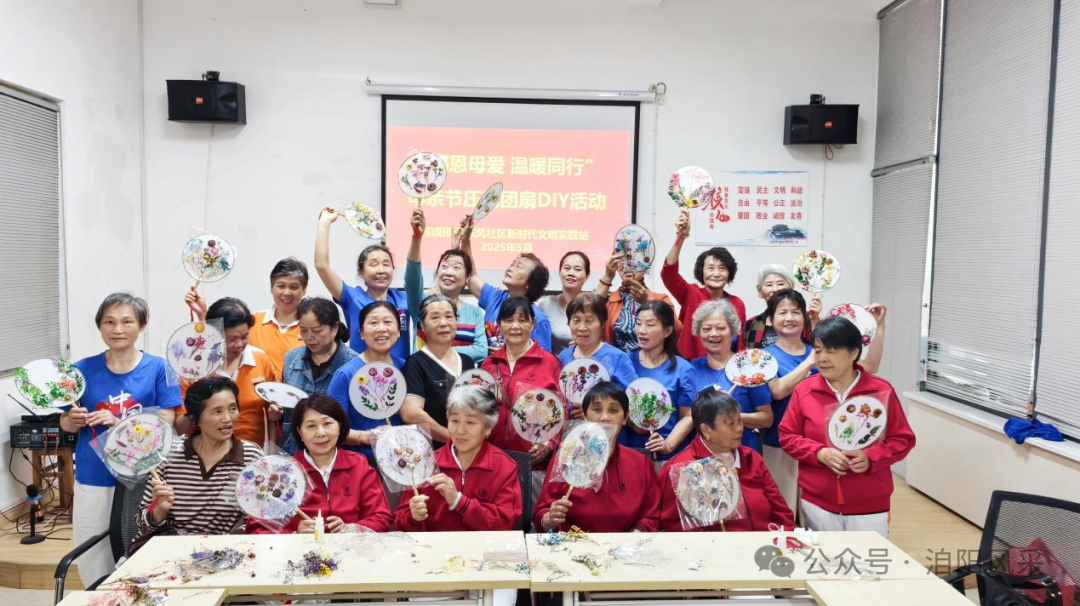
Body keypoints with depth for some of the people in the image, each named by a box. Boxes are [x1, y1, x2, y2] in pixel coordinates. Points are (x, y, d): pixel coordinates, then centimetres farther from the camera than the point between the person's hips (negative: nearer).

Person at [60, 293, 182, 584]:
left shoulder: (157, 368, -6)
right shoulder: (83, 369, 0)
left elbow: (165, 423, -9)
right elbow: (66, 423, 8)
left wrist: (118, 422, -22)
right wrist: (74, 420, -14)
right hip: (93, 479, 2)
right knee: (91, 556, 14)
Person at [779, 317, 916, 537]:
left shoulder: (881, 390, -4)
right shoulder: (804, 390, -2)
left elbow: (903, 439, 1)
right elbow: (787, 436, 2)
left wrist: (871, 458, -16)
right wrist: (820, 453, -14)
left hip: (870, 505, 0)